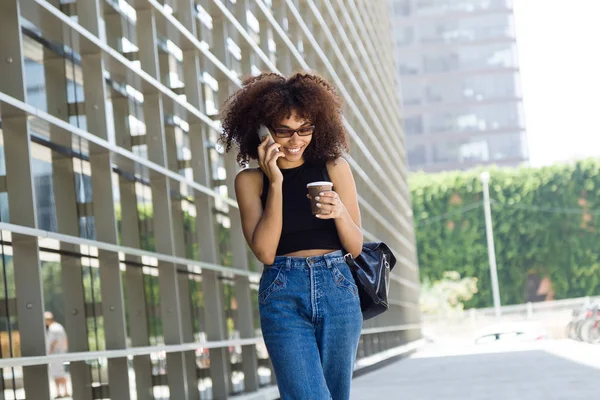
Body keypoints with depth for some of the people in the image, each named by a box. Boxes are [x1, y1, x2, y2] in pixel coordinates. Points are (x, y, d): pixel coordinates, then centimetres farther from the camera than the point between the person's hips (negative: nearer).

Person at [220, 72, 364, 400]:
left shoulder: (334, 167, 6)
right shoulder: (250, 180, 4)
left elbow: (355, 247, 7)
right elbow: (264, 252, -7)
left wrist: (341, 213, -14)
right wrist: (275, 183, -10)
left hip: (337, 289, 2)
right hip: (282, 296, -2)